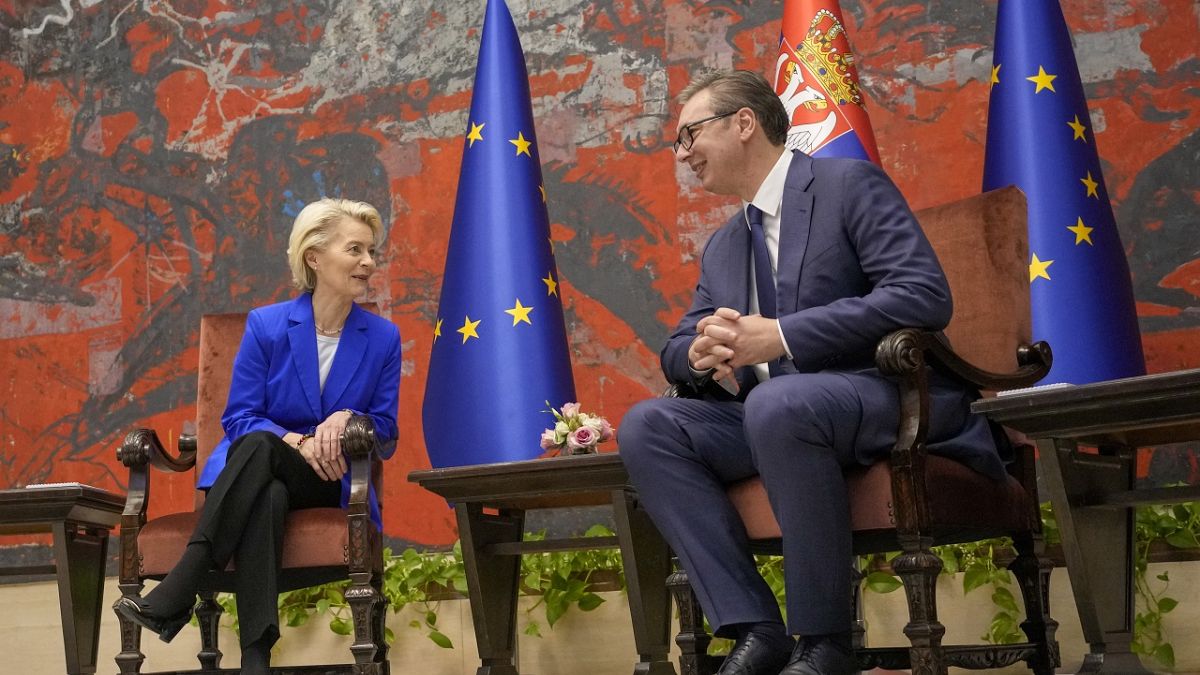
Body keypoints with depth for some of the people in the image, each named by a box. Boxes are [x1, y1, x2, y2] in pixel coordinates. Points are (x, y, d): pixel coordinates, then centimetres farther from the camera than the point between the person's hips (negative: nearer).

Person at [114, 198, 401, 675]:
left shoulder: (383, 338, 4)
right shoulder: (266, 325, 0)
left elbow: (385, 434, 6)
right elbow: (238, 418, -2)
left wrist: (348, 418, -18)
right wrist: (299, 443, -21)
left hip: (329, 482, 0)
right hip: (259, 474, 0)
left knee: (259, 448, -36)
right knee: (267, 496, -40)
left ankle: (175, 596, -42)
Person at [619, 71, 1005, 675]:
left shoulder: (849, 183, -2)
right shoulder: (721, 249, 20)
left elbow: (925, 296, -16)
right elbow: (677, 350, 22)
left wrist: (780, 337, -20)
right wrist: (702, 354, -6)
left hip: (893, 398, -7)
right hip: (774, 418, 7)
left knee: (778, 402, -37)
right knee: (646, 426, -15)